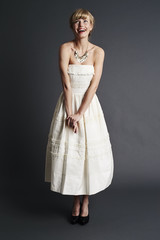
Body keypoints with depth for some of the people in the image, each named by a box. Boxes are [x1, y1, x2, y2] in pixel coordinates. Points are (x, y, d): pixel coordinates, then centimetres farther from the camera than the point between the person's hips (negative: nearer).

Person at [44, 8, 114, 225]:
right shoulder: (65, 48, -4)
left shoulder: (98, 52, -1)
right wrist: (70, 114, -14)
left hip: (89, 104, 1)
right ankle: (75, 202, 22)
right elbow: (66, 84, -10)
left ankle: (86, 203, 22)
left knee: (89, 152, 2)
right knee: (68, 152, 3)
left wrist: (79, 114, -15)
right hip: (68, 103, 0)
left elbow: (93, 85, -9)